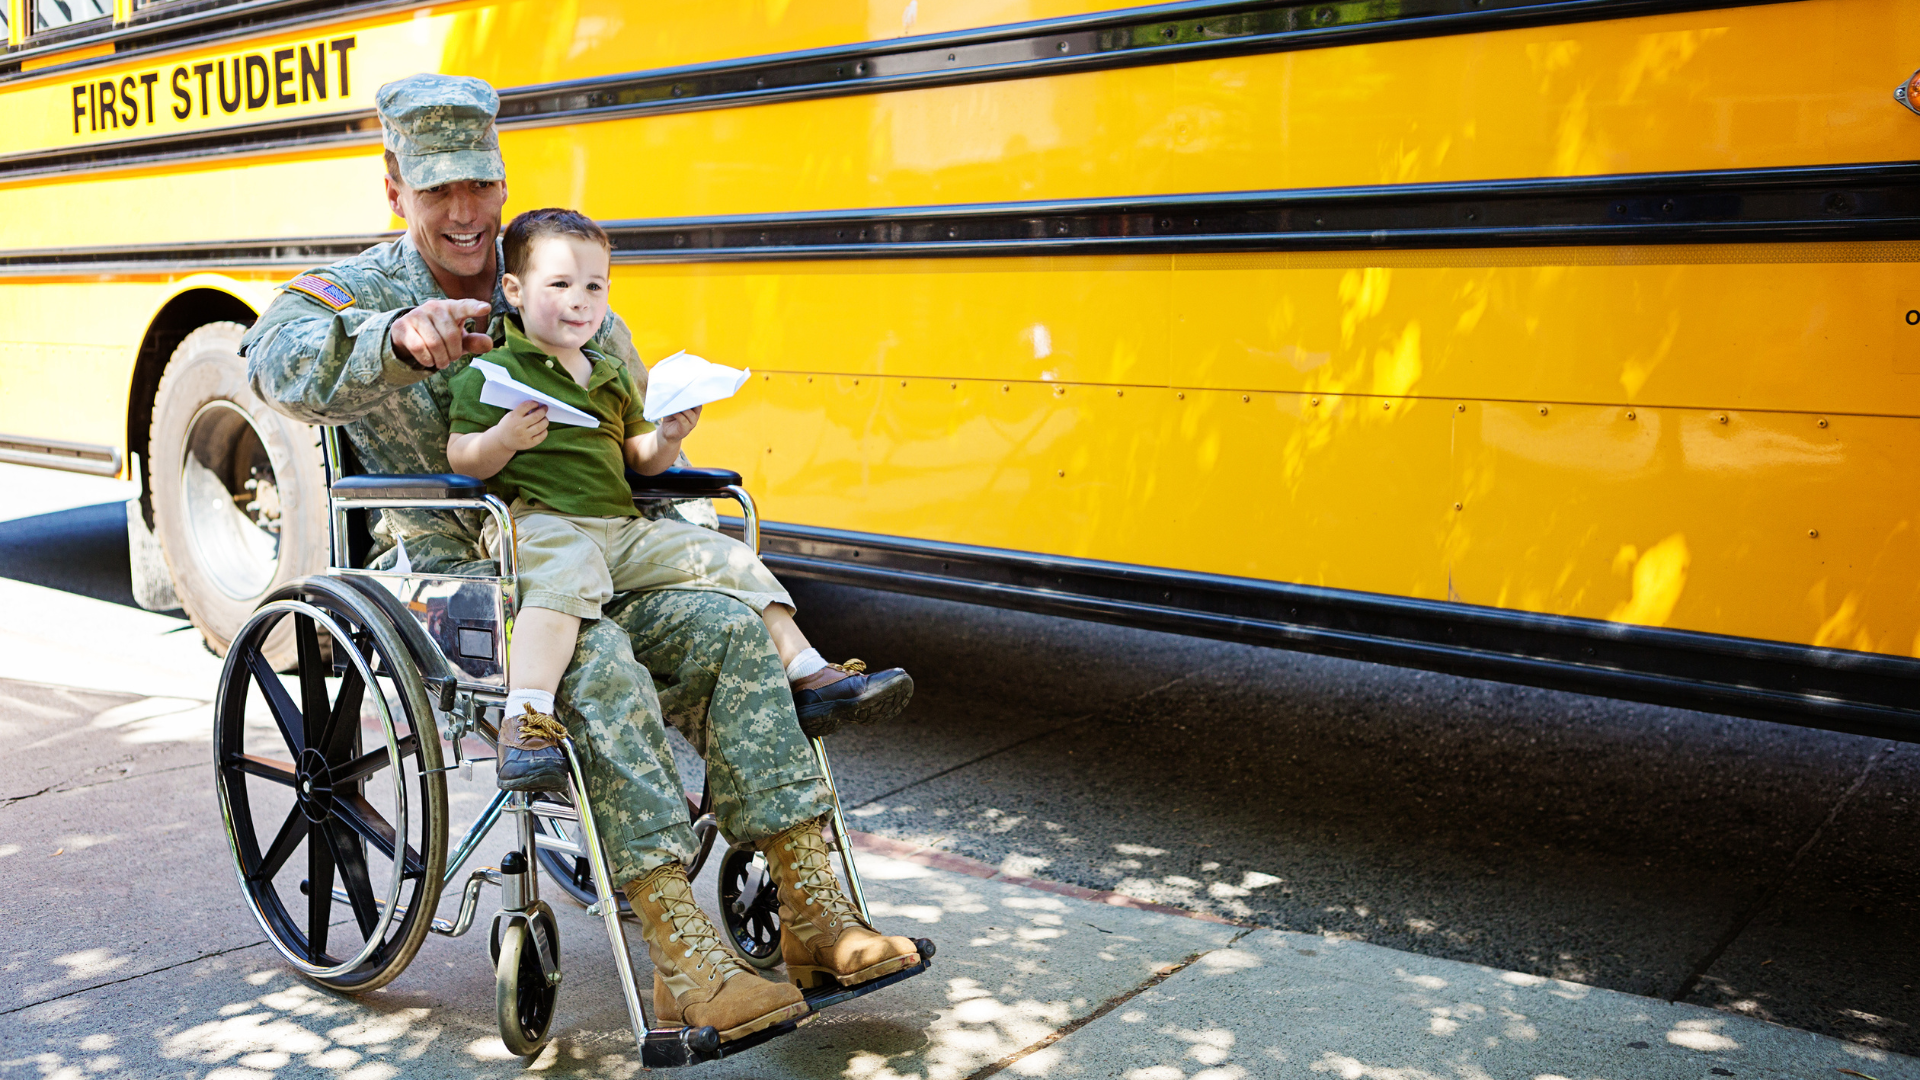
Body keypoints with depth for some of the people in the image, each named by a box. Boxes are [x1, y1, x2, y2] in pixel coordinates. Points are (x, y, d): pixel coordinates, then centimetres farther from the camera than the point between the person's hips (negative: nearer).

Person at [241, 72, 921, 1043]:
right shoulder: (354, 294, 2)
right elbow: (277, 361, -24)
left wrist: (675, 549, 5)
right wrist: (398, 336, -42)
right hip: (449, 574, -4)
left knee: (728, 631, -22)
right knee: (599, 664, -35)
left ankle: (814, 916, -22)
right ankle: (684, 961, -37)